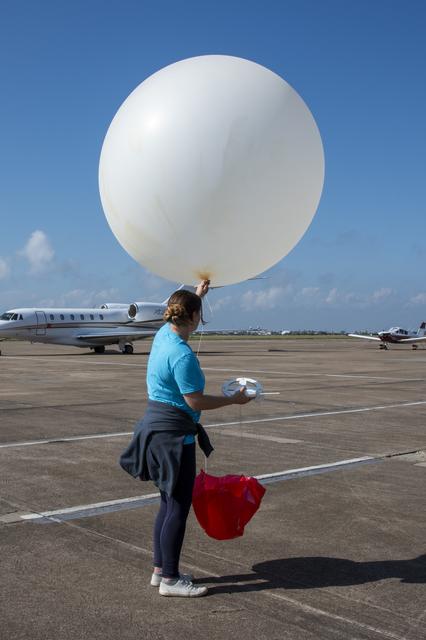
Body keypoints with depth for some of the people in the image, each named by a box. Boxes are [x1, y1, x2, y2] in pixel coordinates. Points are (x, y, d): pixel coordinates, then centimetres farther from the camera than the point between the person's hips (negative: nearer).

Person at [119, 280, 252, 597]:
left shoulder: (164, 334, 6)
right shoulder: (182, 355, -22)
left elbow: (180, 313, 30)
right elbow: (196, 402, -20)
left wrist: (197, 293, 44)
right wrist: (234, 400, -8)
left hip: (157, 426, 10)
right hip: (174, 432, -10)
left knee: (169, 503, 17)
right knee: (178, 506, -1)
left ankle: (161, 570, 26)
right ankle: (169, 579, 7)